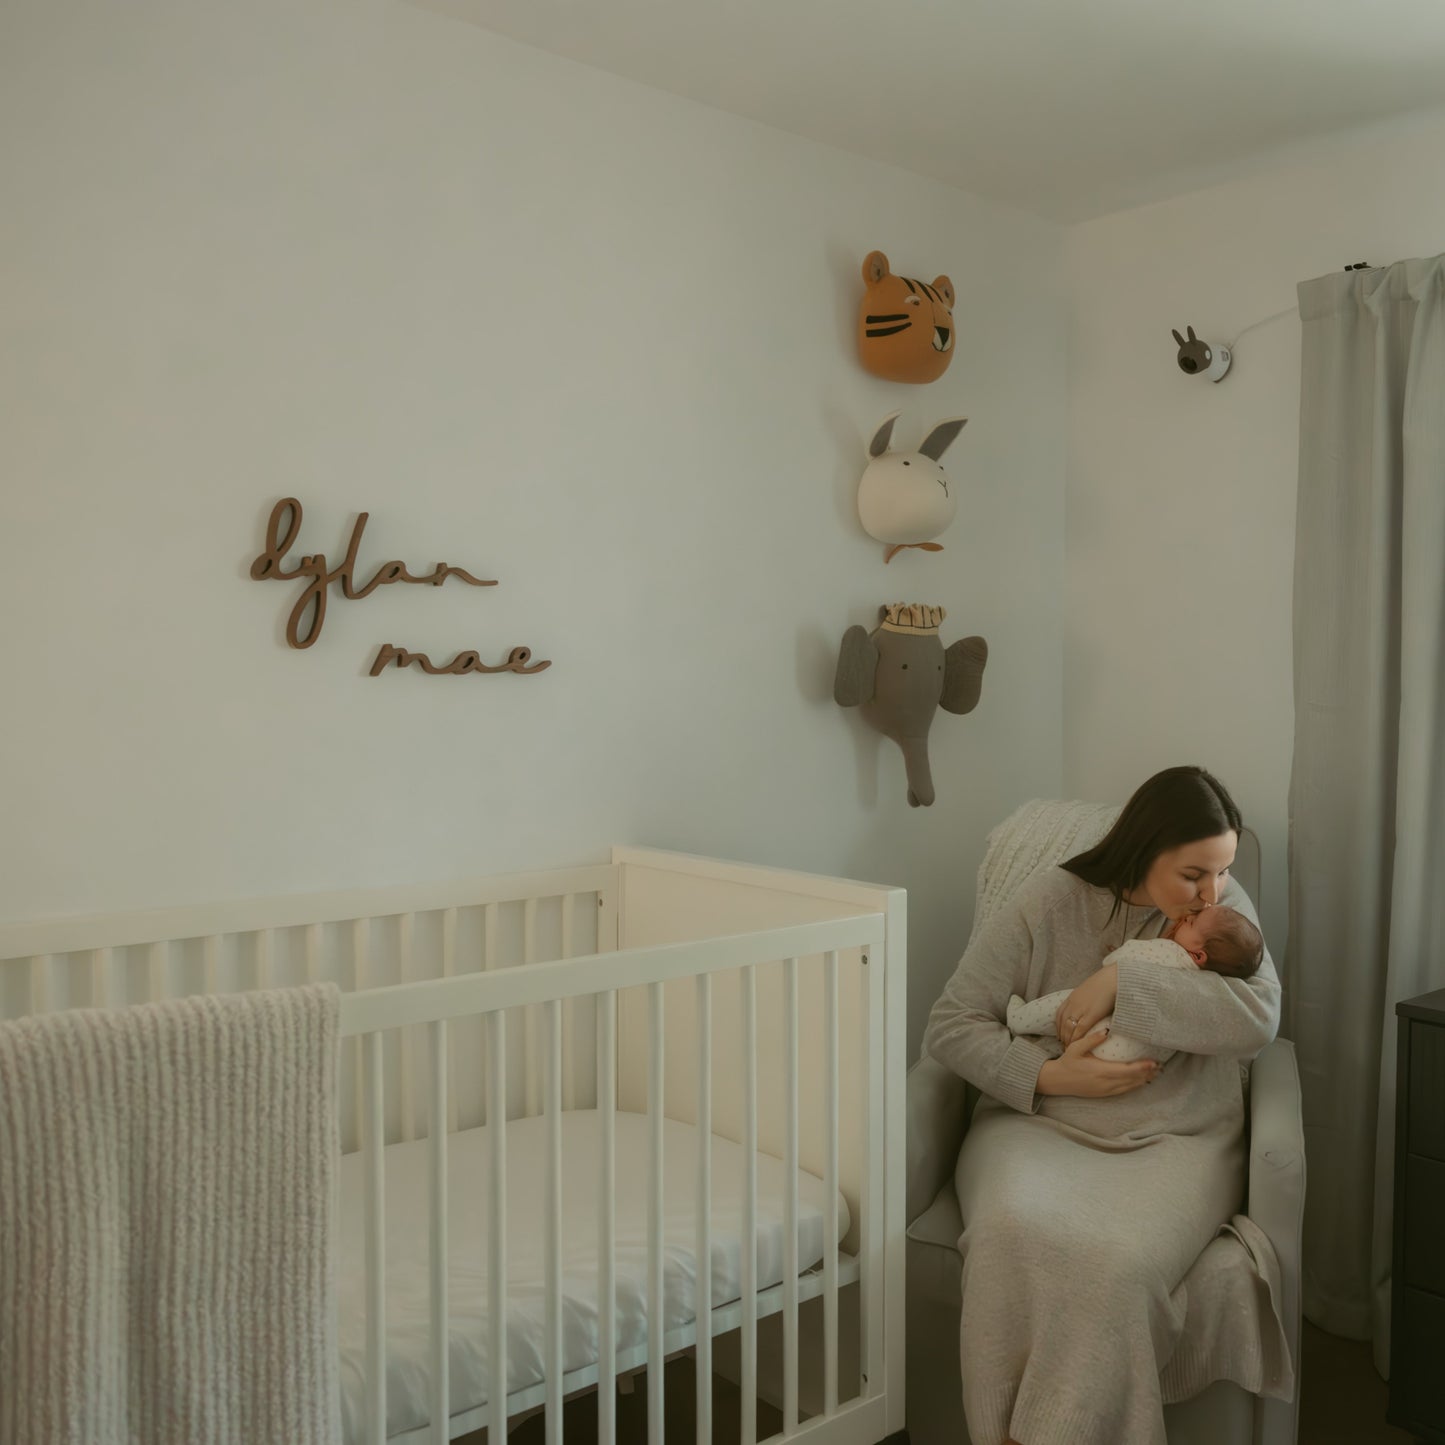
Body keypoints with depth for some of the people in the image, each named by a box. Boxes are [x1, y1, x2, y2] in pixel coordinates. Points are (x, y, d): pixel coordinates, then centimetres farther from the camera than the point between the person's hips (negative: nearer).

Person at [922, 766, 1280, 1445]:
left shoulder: (1224, 904, 4)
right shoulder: (1047, 900, -2)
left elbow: (1259, 1017, -14)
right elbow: (949, 1026, -1)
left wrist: (1120, 983, -18)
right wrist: (1049, 1075, -15)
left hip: (1173, 1142, 1)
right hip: (1037, 1127, 0)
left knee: (1117, 1261, -32)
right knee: (1010, 1233, -32)